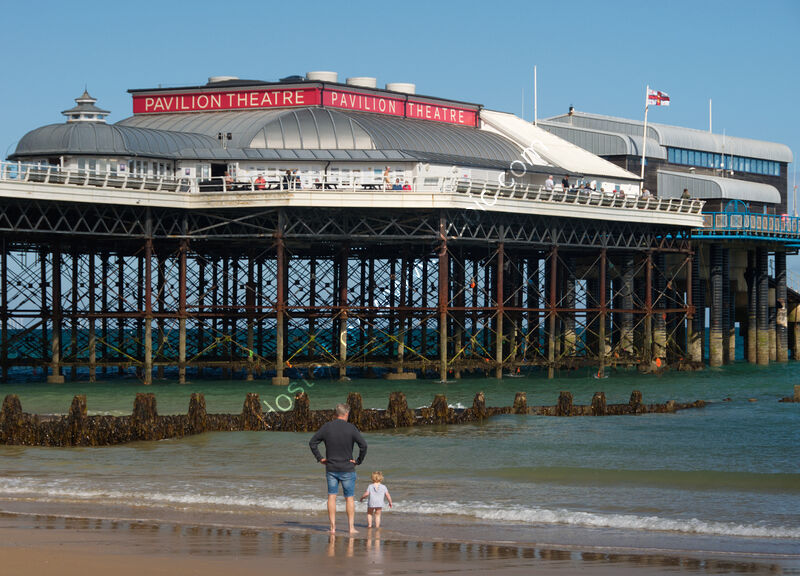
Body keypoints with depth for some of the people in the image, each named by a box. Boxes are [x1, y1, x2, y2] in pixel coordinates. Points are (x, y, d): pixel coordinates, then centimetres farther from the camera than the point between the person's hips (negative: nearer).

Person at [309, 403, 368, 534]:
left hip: (331, 468, 2)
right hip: (347, 469, -2)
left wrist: (320, 458, 4)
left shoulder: (326, 427, -1)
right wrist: (358, 461, -4)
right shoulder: (351, 428, -9)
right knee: (349, 498, 5)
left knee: (332, 497, 6)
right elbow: (363, 445, -15)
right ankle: (351, 527, 4)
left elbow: (312, 442, 0)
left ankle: (333, 527, 2)